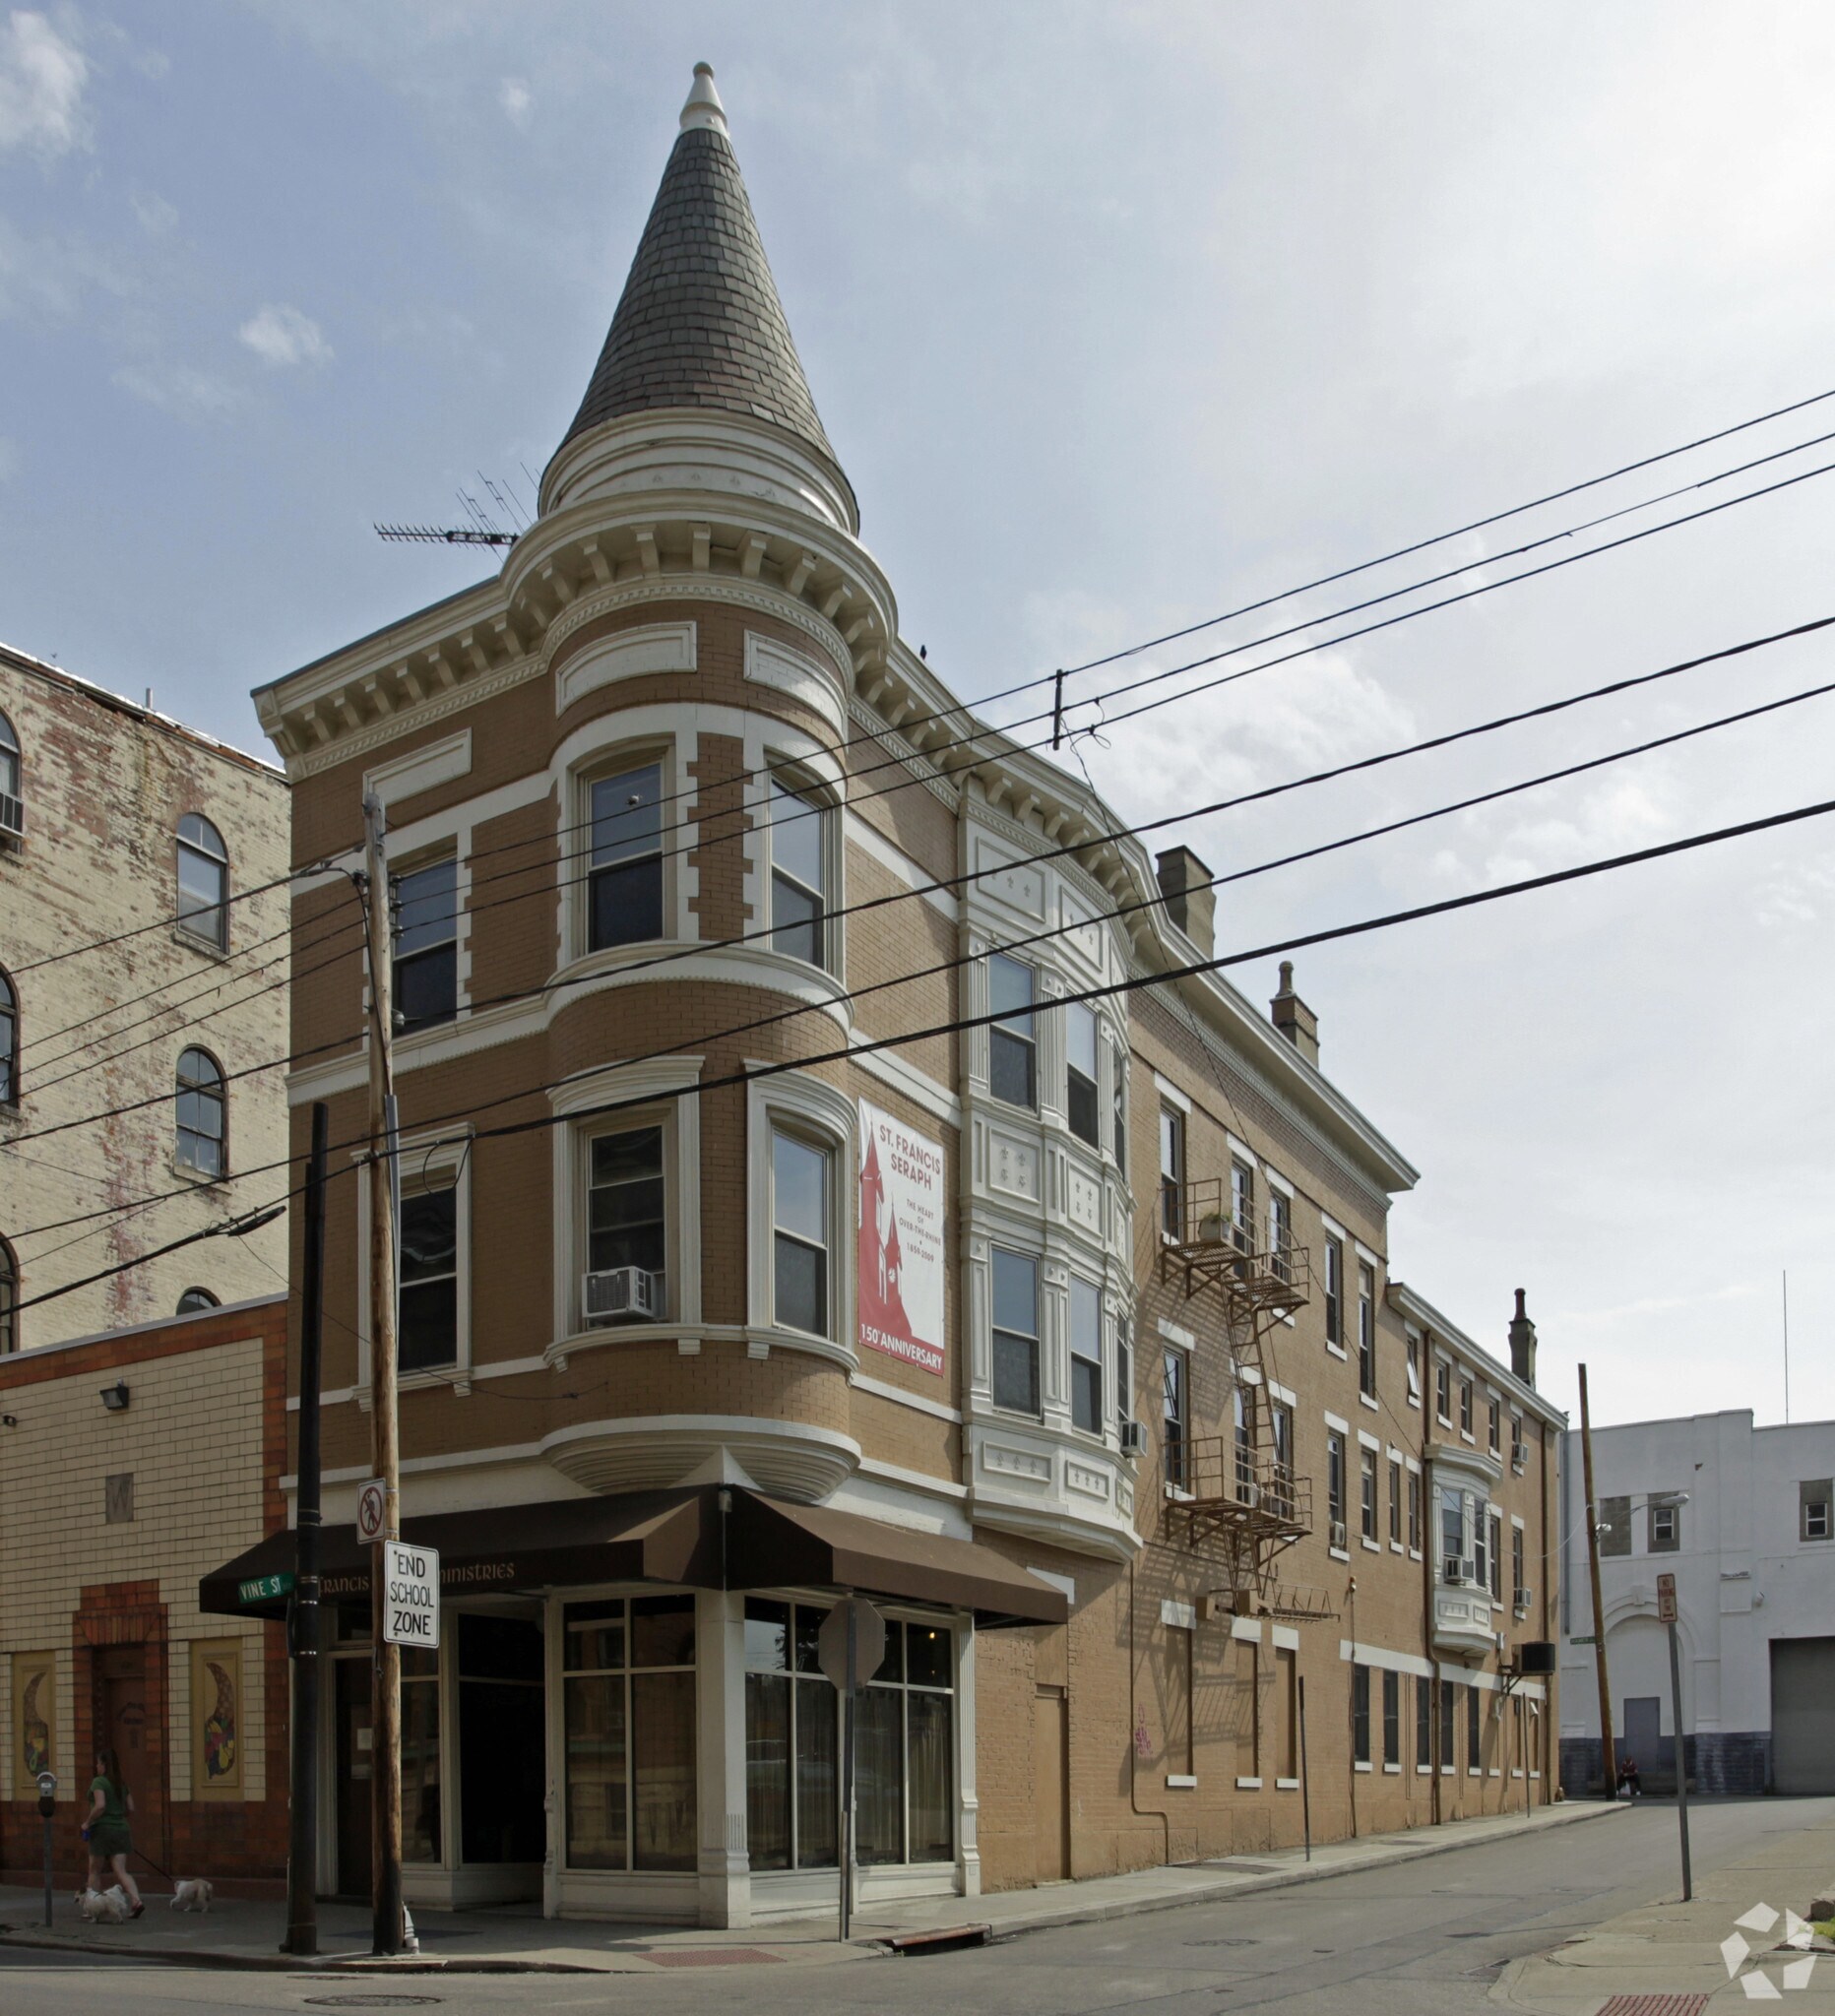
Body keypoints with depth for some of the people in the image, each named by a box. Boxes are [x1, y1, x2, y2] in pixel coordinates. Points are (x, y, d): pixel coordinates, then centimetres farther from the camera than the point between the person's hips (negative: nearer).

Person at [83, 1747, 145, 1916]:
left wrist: (87, 1823, -10)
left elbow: (100, 1806, -22)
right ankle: (137, 1900, -19)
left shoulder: (98, 1782, -10)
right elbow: (130, 1808, 11)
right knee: (121, 1871, 1)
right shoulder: (121, 1784, 11)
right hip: (121, 1829, 6)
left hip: (102, 1829, -6)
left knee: (94, 1871, 12)